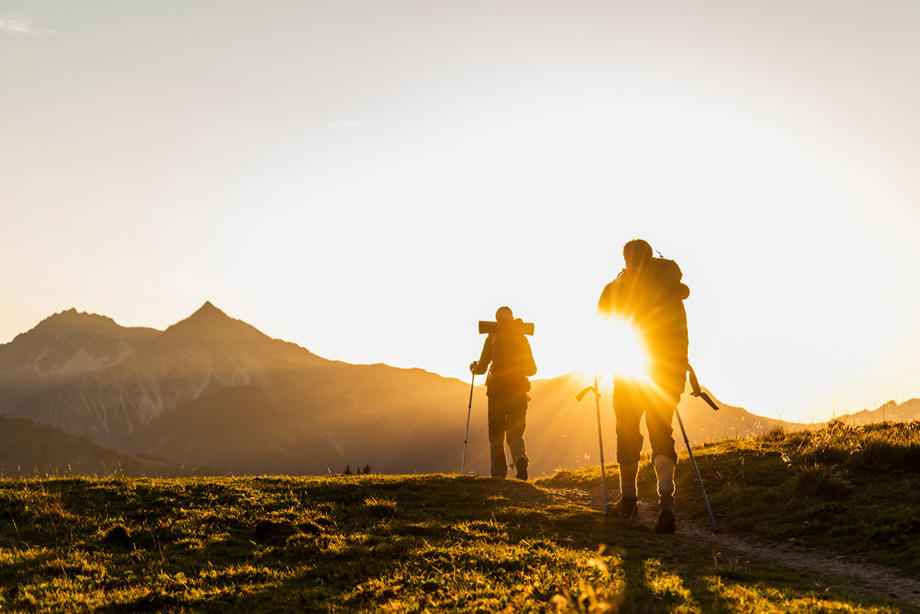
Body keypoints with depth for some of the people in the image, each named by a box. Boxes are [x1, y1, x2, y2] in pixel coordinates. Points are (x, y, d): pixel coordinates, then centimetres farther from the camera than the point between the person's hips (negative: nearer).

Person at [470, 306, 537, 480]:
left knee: (496, 435, 8)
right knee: (515, 433, 8)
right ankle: (520, 459, -22)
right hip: (518, 389, 2)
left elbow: (481, 368, -1)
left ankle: (499, 474, 1)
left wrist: (474, 367, 22)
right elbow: (532, 368, 11)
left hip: (497, 390, -2)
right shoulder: (522, 338, 7)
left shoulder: (492, 338, 0)